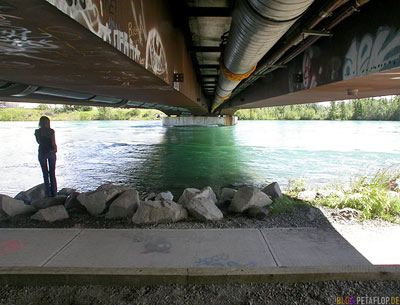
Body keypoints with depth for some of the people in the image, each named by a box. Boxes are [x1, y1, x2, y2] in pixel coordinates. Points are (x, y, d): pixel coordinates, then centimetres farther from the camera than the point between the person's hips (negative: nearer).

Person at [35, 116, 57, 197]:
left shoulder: (37, 132, -4)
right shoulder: (51, 131, -9)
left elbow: (38, 142, 12)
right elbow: (54, 143, -8)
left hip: (42, 153, 0)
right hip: (51, 152, 0)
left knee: (45, 173, 8)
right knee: (52, 173, 9)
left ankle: (48, 193, 8)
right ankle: (54, 192, 11)